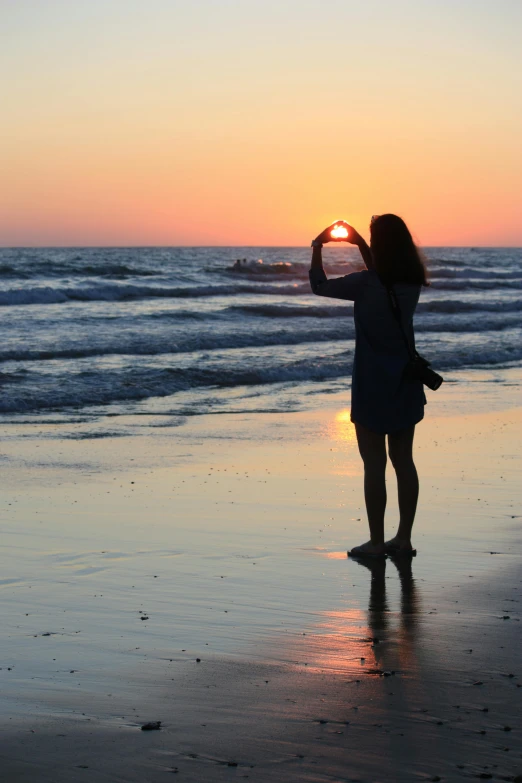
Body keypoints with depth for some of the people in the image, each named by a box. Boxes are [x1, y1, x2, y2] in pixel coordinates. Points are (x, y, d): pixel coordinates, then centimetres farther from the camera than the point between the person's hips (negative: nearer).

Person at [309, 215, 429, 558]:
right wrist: (359, 244, 26)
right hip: (406, 383, 6)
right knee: (403, 460, 12)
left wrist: (317, 247, 12)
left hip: (374, 386, -6)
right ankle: (404, 538, 17)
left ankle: (377, 542, 6)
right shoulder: (412, 283, 0)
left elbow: (319, 286, -3)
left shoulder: (366, 284, -18)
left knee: (374, 464, 1)